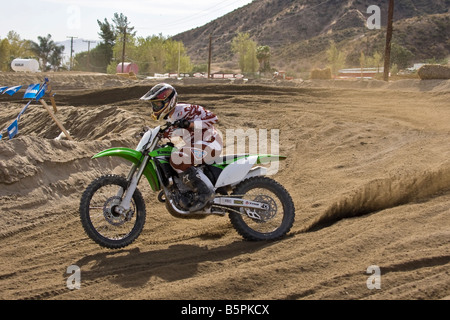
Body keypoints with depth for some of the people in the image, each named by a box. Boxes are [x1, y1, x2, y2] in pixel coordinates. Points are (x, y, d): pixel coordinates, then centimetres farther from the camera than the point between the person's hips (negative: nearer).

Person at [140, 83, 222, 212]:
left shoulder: (184, 110, -19)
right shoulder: (171, 116, 10)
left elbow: (212, 118, -24)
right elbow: (169, 133, 26)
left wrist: (188, 124, -33)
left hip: (210, 143, -11)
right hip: (196, 144, 11)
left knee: (177, 159, -30)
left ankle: (206, 192, -23)